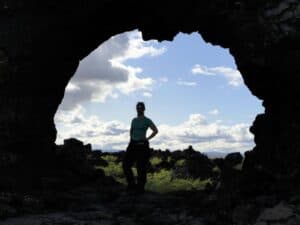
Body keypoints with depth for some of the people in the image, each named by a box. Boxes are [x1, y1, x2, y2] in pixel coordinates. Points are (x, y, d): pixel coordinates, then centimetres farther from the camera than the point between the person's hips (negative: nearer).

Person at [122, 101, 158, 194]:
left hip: (142, 145, -6)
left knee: (141, 167, -3)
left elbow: (156, 131, -8)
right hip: (133, 145, 6)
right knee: (126, 165, -2)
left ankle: (140, 188, 6)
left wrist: (147, 139, -8)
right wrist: (131, 140, 14)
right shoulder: (134, 120, 13)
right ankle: (131, 184, 11)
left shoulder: (147, 120, -4)